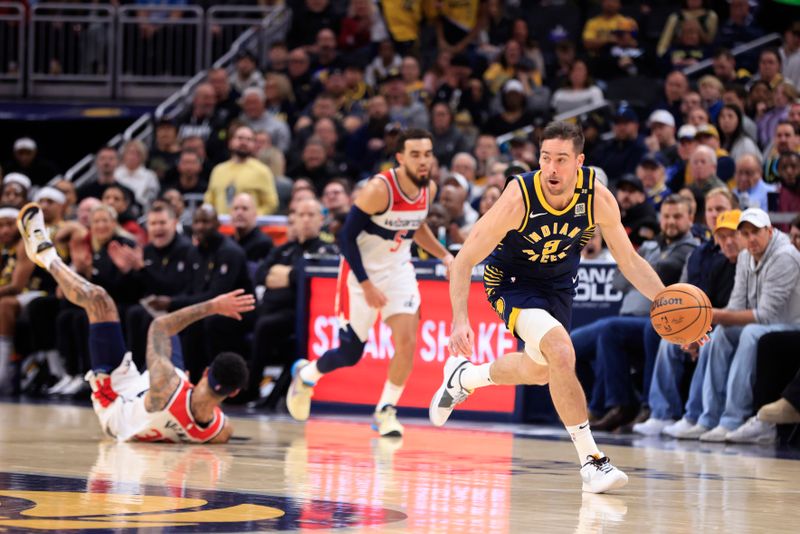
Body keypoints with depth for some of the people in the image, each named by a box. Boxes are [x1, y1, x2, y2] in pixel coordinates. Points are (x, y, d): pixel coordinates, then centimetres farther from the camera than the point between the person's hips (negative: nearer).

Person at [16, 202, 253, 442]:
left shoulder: (166, 386, -47)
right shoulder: (222, 431, -38)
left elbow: (158, 326, -31)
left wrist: (212, 306, -30)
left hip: (116, 400, -4)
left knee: (97, 298, -2)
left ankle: (45, 253, 26)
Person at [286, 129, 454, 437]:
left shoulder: (429, 189, -4)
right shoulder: (379, 189, -24)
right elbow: (347, 237, -20)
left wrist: (445, 256, 8)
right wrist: (367, 286, -21)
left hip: (398, 269, 5)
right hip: (363, 272, -5)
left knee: (407, 340, -14)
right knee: (351, 352, 0)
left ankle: (386, 410, 1)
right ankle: (305, 374, 31)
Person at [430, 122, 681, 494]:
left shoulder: (598, 198, -23)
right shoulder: (518, 199, -32)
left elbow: (629, 260, -9)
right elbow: (464, 261, -25)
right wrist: (460, 320, -38)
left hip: (558, 284, 5)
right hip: (512, 281, -5)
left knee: (541, 369, 23)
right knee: (561, 352, -28)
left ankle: (462, 377, 52)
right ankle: (591, 461, -20)